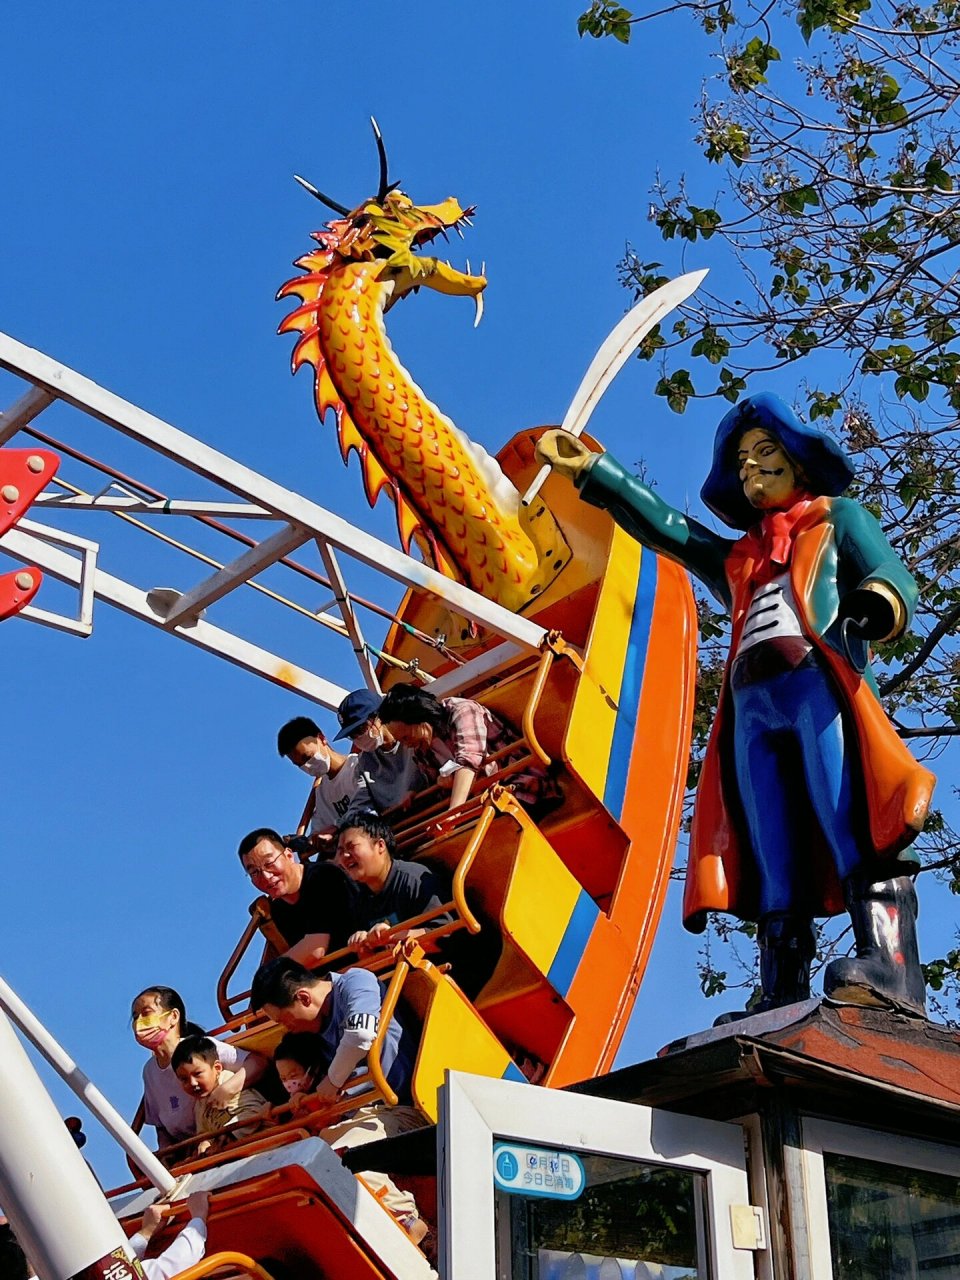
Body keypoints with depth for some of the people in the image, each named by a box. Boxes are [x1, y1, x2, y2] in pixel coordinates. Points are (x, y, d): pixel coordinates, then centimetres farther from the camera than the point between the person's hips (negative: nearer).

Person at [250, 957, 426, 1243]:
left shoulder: (355, 982, -6)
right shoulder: (319, 1028, 20)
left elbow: (361, 1034, -26)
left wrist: (332, 1081, -12)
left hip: (402, 1108, -9)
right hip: (361, 1114, 9)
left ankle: (408, 1222, -19)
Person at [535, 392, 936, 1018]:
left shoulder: (838, 518, 23)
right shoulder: (736, 557, 37)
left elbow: (893, 576, 6)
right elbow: (662, 525, 40)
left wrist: (876, 603, -19)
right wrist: (589, 469, 38)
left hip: (821, 684, -5)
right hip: (751, 709, 5)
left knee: (853, 829, -25)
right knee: (774, 865, -9)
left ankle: (888, 969, -40)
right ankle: (782, 1007, -19)